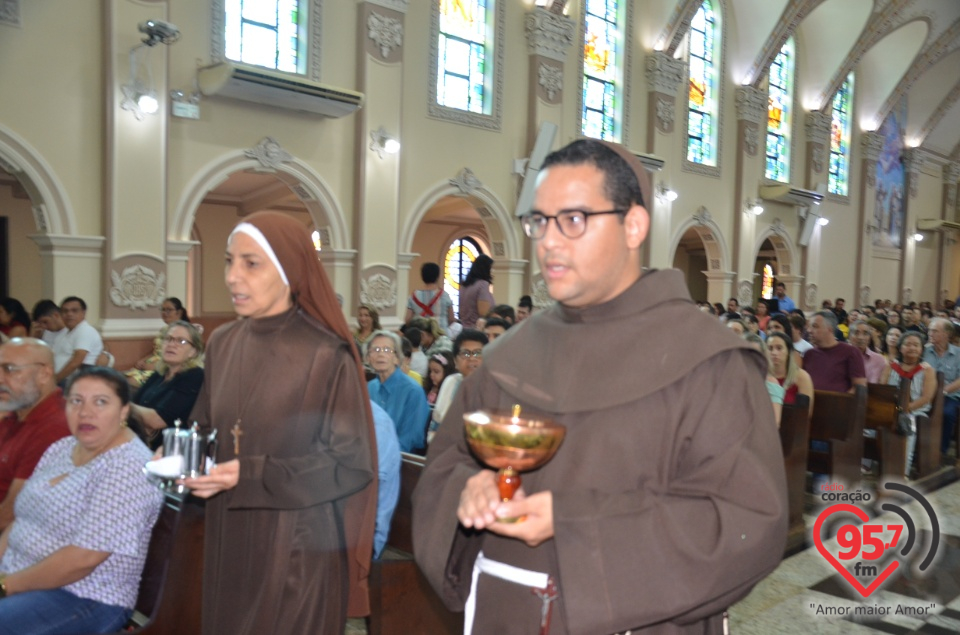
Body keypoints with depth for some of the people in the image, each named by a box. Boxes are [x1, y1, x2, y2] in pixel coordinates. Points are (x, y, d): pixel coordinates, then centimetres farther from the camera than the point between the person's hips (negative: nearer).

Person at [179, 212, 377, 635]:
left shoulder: (327, 355, -18)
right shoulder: (223, 343, 2)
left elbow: (350, 463, -17)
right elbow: (206, 427, 13)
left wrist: (249, 477, -23)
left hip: (298, 545, -6)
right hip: (229, 538, 6)